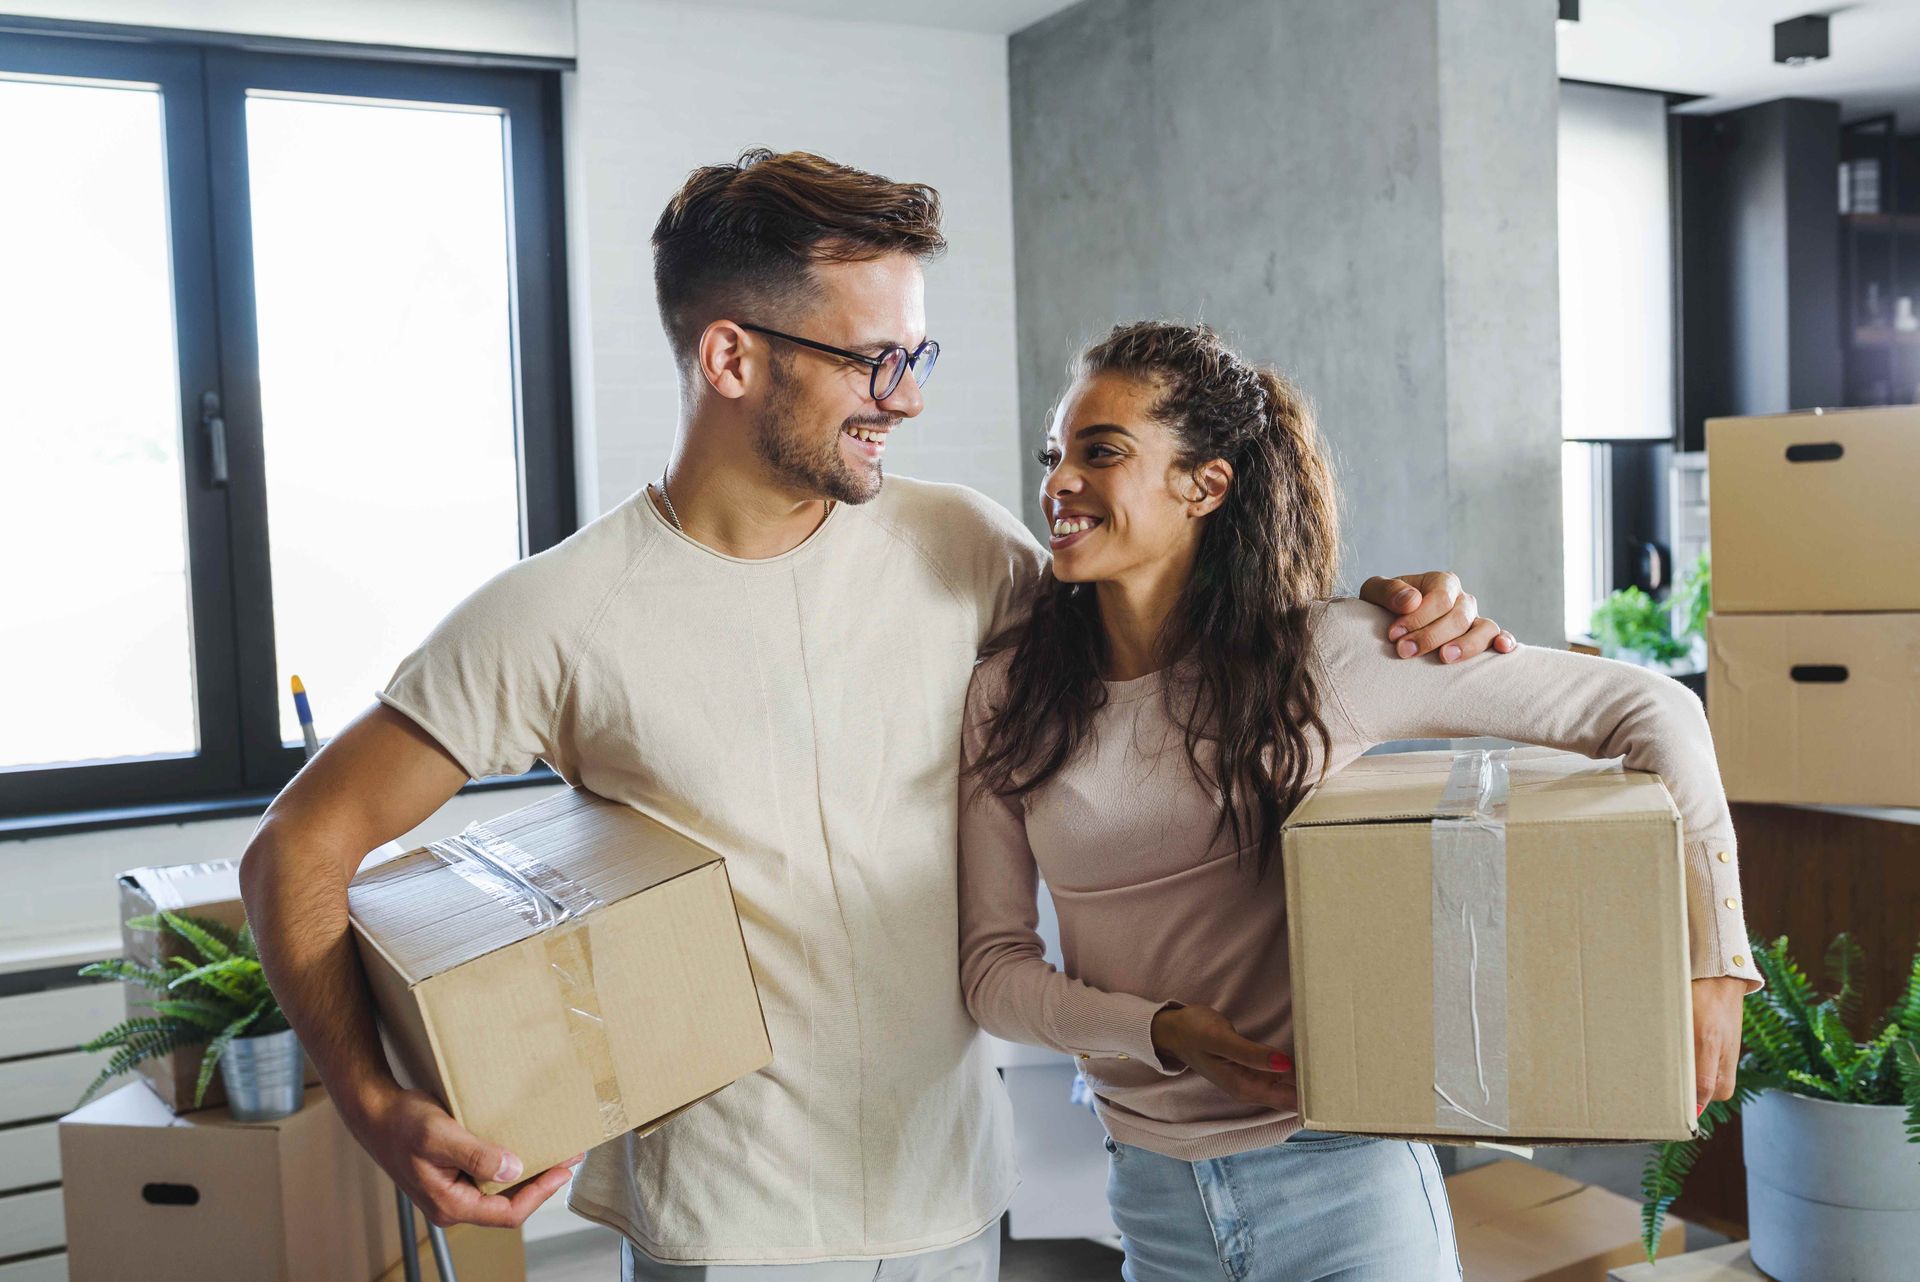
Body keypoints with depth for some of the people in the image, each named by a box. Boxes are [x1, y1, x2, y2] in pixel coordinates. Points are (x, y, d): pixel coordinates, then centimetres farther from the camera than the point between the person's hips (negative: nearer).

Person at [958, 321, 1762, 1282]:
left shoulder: (1323, 653, -14)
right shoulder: (1008, 696, -4)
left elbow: (1650, 712, -9)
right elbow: (993, 963, -3)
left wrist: (1711, 959, -11)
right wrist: (1159, 1030, -18)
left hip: (1339, 1177, -3)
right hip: (1151, 1194, 3)